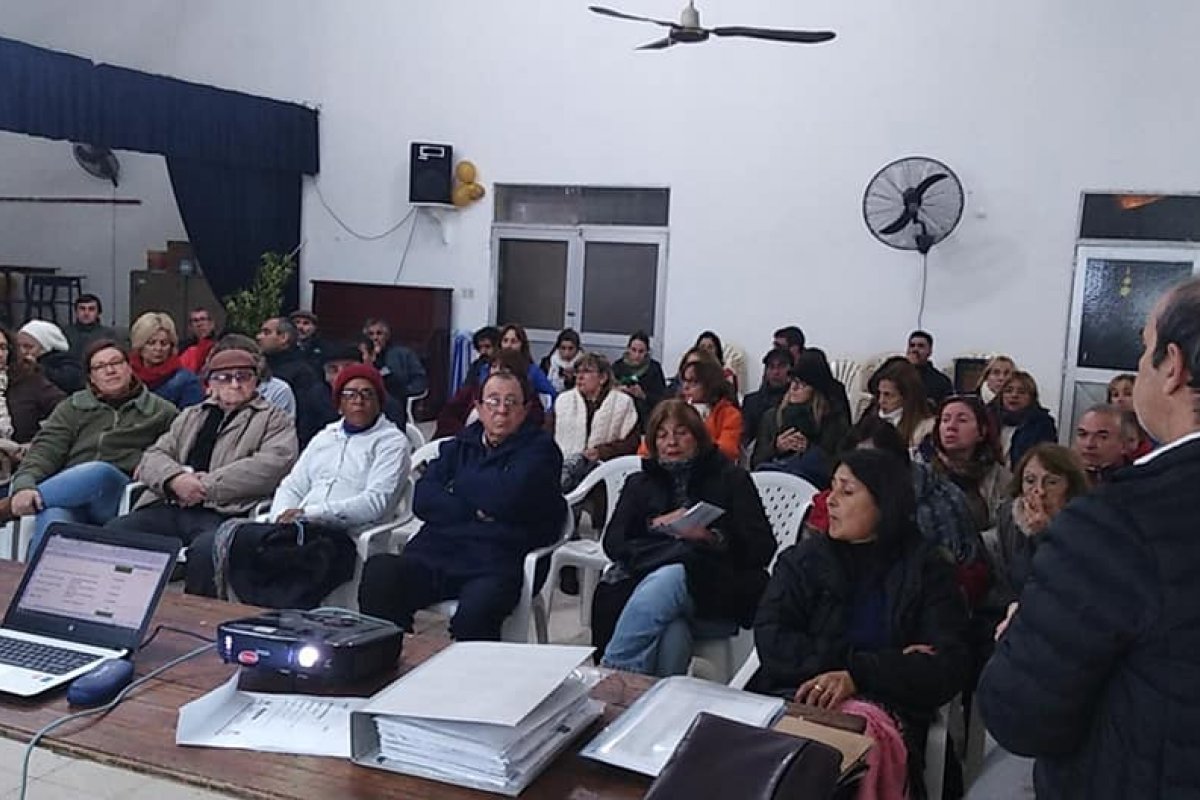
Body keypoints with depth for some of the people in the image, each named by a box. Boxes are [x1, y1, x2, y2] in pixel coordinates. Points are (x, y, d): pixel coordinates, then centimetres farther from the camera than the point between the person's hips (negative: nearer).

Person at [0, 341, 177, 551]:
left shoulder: (161, 412, 18)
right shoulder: (72, 407, 21)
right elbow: (46, 449, 7)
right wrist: (25, 485, -14)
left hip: (123, 498, -1)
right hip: (69, 495, 2)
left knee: (99, 471, -35)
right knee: (52, 518, -35)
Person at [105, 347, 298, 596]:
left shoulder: (274, 419, 14)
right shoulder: (190, 416, 30)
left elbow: (272, 464, -5)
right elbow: (153, 456, 19)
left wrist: (208, 485, -10)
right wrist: (175, 478, -6)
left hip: (223, 512, -5)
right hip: (168, 508, 5)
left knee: (205, 550, -37)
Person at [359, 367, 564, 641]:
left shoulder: (540, 448, 8)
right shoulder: (459, 445, 23)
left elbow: (507, 499, -9)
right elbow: (422, 501, 9)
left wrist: (459, 483, 8)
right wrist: (474, 512, -6)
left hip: (495, 564, -4)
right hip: (436, 551, 4)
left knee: (474, 612, -36)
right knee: (379, 571, -25)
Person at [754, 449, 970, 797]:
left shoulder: (928, 567, 9)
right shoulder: (803, 559, 13)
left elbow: (950, 665, -2)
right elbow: (771, 641, -1)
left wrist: (857, 676, -18)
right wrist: (886, 662, -9)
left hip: (883, 706, -1)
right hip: (796, 696, 1)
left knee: (867, 729, -35)